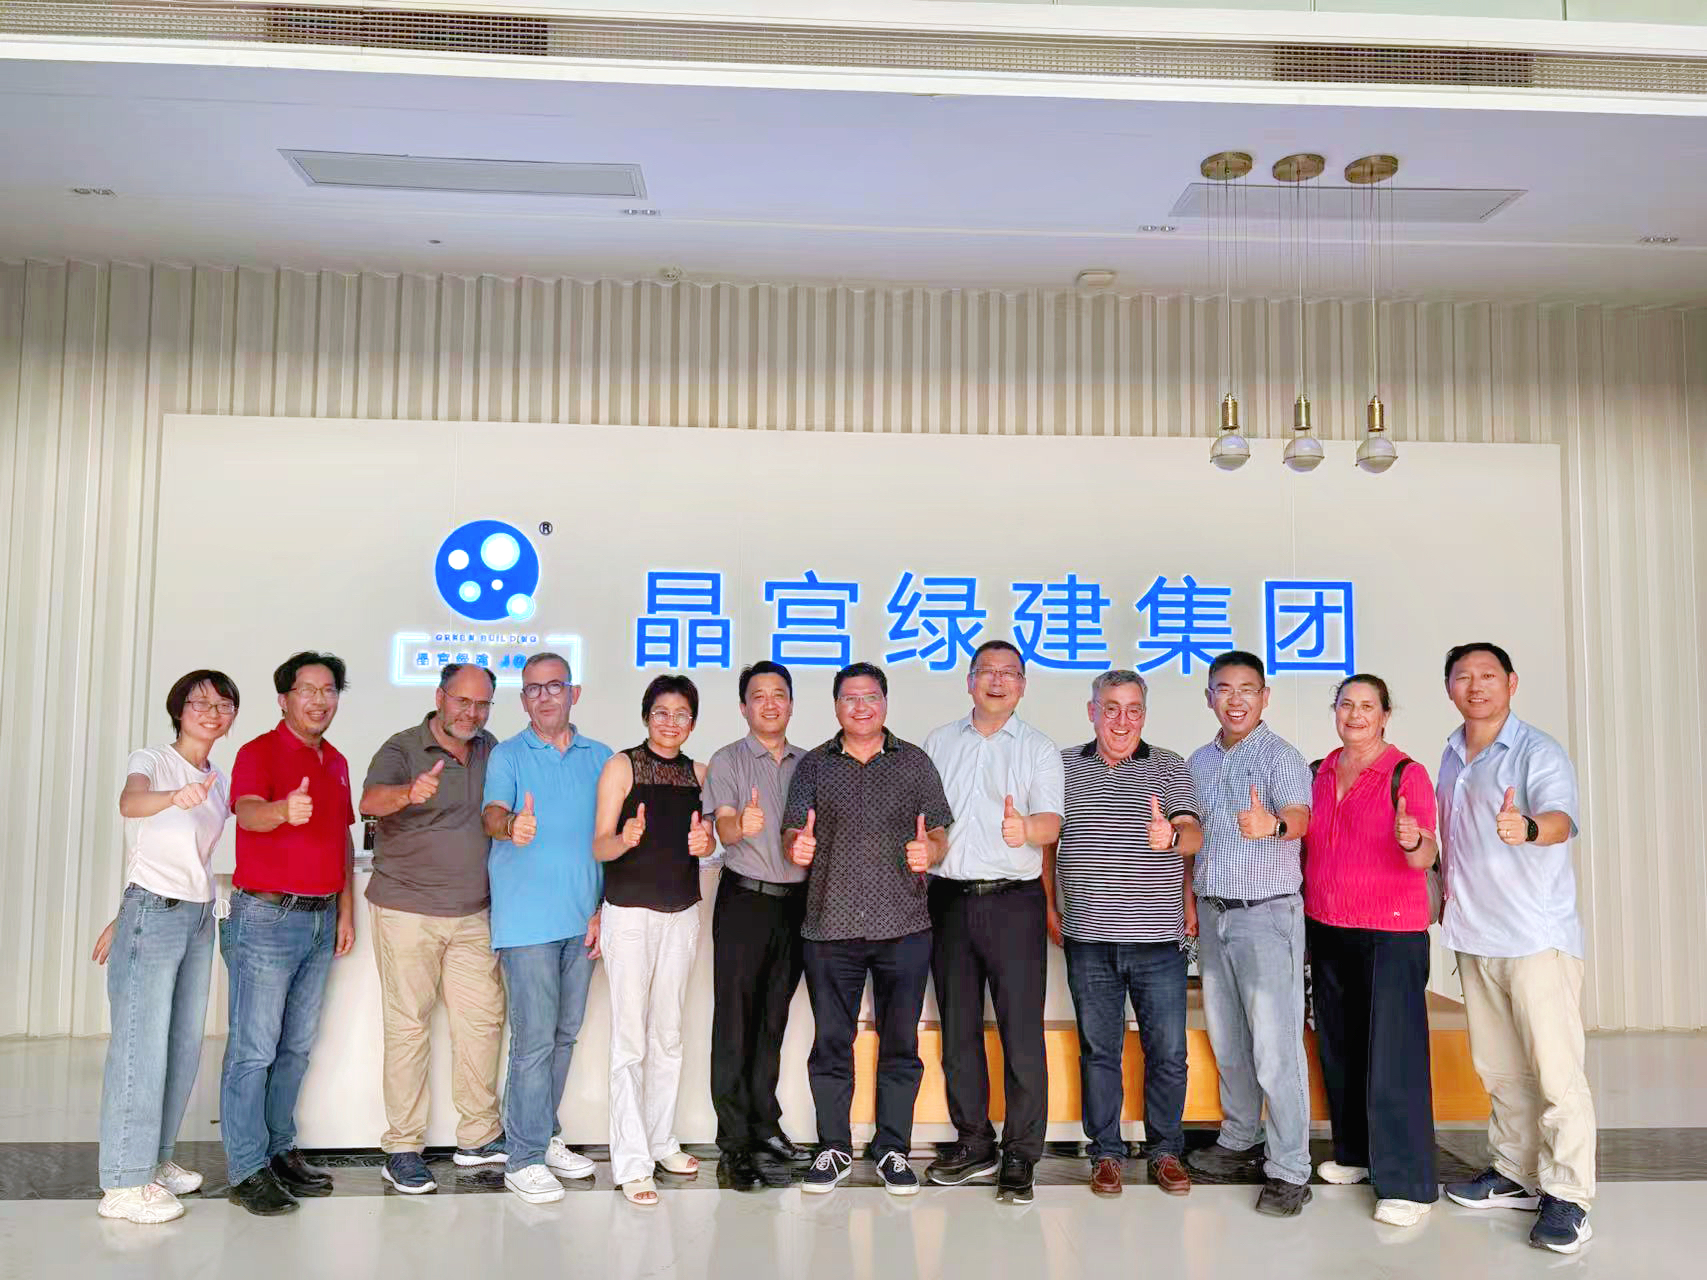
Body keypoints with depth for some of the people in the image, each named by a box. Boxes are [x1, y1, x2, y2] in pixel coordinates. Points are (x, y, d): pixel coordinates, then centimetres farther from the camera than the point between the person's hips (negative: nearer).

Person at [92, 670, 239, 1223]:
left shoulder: (219, 782, 13)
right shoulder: (152, 760, -7)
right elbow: (130, 802, -30)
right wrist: (174, 796, -52)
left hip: (199, 916, 7)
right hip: (153, 913, -7)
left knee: (184, 1045, 12)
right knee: (142, 1045, -6)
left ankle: (155, 1158, 26)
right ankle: (123, 1183, 1)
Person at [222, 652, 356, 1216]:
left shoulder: (336, 762, 15)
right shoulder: (259, 752, -7)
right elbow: (247, 812, -26)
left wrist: (346, 910, 16)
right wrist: (284, 810, -48)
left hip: (321, 919, 7)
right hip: (266, 916, -7)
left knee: (296, 1046, 14)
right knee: (254, 1048, -2)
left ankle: (280, 1150, 25)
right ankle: (246, 1169, 6)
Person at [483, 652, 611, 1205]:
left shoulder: (601, 758, 11)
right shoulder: (507, 755, 1)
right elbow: (492, 812, -16)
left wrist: (604, 910, 5)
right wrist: (511, 826, -40)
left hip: (582, 920, 4)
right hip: (527, 919, -4)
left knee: (565, 1034, 13)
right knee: (535, 1037, -5)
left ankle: (544, 1135, 28)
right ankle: (523, 1157, 5)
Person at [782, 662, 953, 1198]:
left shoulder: (915, 763, 8)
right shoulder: (814, 766, 9)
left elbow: (940, 832, 7)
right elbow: (792, 831, 4)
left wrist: (930, 851, -15)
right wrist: (797, 846, -18)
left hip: (904, 926, 0)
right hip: (830, 926, 0)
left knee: (900, 1043, 5)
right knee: (831, 1042, 7)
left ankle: (892, 1150, 19)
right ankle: (834, 1149, 21)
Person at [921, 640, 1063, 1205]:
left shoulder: (1039, 749, 4)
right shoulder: (938, 743, 14)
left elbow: (1051, 821, -11)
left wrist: (1026, 828, -32)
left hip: (1013, 899, -3)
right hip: (949, 898, 3)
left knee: (1022, 1029, -5)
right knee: (958, 1027, 9)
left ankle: (1019, 1157, 5)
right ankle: (973, 1144, 22)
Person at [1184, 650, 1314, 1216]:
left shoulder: (1280, 755, -9)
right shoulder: (1199, 762, 11)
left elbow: (1300, 817, -28)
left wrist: (1274, 825, -51)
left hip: (1266, 915, -6)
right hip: (1212, 915, 7)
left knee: (1275, 1047, -6)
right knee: (1227, 1040, 16)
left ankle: (1290, 1170, 3)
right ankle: (1238, 1142, 31)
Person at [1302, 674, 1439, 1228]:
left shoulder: (1407, 774, -7)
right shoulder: (1319, 774, 10)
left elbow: (1425, 856, -15)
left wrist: (1413, 842, -37)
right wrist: (1303, 917, 6)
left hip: (1392, 933, -6)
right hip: (1327, 931, 6)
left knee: (1392, 1053, -5)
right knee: (1339, 1046, 13)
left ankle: (1407, 1182, 3)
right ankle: (1355, 1151, 29)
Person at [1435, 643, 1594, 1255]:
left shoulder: (1539, 753, -11)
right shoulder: (1452, 757, 11)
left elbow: (1561, 818, -29)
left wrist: (1529, 828, -50)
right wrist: (1446, 893, 17)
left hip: (1538, 935, -7)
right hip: (1475, 938, 7)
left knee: (1555, 1069, -5)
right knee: (1499, 1068, 15)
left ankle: (1565, 1195, 5)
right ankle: (1517, 1174, 27)